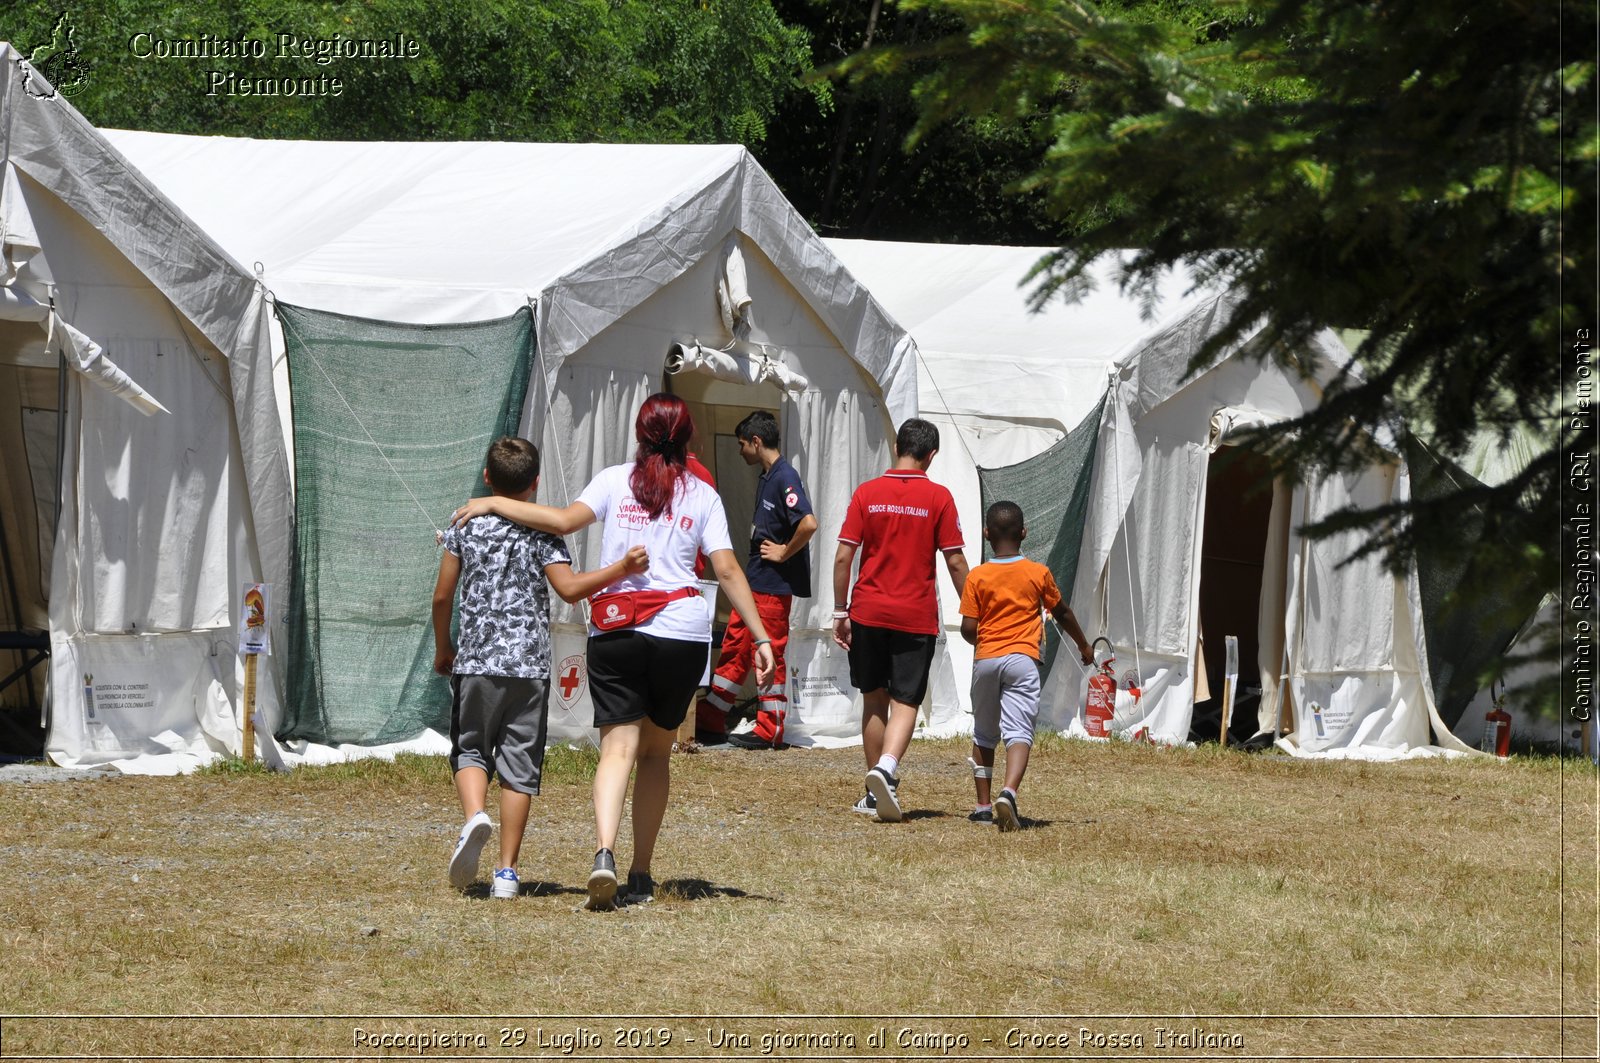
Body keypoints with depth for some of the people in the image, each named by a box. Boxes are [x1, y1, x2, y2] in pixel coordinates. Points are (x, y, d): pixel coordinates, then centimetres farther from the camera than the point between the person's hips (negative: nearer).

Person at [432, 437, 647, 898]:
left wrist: (443, 648, 19)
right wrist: (620, 568, -14)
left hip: (476, 661, 0)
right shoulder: (542, 534, -2)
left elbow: (443, 596, 5)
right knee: (519, 765, 4)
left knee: (470, 749, 14)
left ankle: (474, 814, -18)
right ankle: (507, 871, 2)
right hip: (529, 666, 0)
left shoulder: (465, 527, 2)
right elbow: (570, 587, -15)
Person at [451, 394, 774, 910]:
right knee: (656, 752, 14)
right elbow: (727, 569, 0)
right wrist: (761, 637, 0)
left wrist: (493, 504, -1)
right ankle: (640, 875, 11)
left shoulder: (614, 481, 5)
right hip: (682, 634, 1)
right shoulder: (702, 495, 7)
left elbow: (566, 521, -10)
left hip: (615, 632, -1)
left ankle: (605, 851, -31)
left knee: (618, 747, -7)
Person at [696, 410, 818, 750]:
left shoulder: (784, 478, -17)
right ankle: (709, 722, 18)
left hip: (774, 585, -10)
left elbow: (808, 523, -30)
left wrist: (784, 553, -18)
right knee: (734, 647, 13)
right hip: (754, 581, 10)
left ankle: (769, 730, 3)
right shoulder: (766, 477, 14)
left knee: (768, 653, -3)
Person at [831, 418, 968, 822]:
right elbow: (955, 562, -4)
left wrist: (840, 612, 7)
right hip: (916, 617, -2)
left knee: (874, 699, 14)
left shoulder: (867, 493, 1)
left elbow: (843, 556, -1)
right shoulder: (938, 498, -4)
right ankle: (886, 768, -26)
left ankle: (875, 794, 18)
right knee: (905, 702, 0)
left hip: (868, 612, 2)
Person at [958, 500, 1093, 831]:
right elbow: (1062, 613, 15)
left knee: (983, 735, 17)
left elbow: (968, 628, -4)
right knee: (1019, 732, -10)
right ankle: (1009, 792, -34)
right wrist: (1084, 646, 31)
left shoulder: (977, 577, 0)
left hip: (985, 659, 1)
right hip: (1022, 658, -1)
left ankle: (983, 805, 19)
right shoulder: (1038, 573, 2)